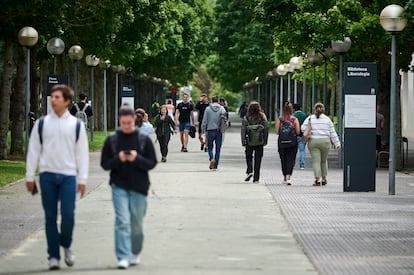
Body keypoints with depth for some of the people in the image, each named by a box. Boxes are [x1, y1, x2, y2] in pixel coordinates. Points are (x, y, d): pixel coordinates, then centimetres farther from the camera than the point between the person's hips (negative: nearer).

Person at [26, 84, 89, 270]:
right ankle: (53, 255, 10)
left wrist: (82, 179, 0)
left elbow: (82, 153, 4)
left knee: (68, 214, -10)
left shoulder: (76, 125, 4)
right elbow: (33, 150, 8)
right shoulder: (42, 123, 6)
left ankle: (66, 245, 16)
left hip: (68, 175, -1)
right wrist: (30, 177, 5)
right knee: (50, 216, 2)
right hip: (47, 175, 1)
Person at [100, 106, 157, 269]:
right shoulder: (112, 140, 2)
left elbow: (152, 163, 1)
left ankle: (135, 253, 30)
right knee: (122, 222, -11)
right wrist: (118, 159, -15)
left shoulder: (144, 140, 2)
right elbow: (105, 164, 4)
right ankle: (123, 257, -13)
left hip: (139, 187, 1)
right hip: (119, 186, -1)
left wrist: (137, 159, -16)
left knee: (137, 224, 9)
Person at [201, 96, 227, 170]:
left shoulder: (208, 109, 0)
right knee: (218, 149, 8)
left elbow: (204, 121, -1)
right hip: (219, 131, 1)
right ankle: (215, 165, 9)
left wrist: (204, 130, 7)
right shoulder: (221, 108, 1)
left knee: (210, 147, 10)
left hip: (210, 131, -1)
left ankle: (212, 158, -18)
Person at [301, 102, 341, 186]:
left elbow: (303, 128, -5)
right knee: (324, 160, 18)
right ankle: (324, 179, 23)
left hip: (313, 142, -1)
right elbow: (332, 132, 3)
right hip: (325, 142, 1)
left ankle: (317, 180, -14)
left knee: (316, 161, -3)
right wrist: (337, 144, 4)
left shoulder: (310, 118, 2)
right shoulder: (327, 119, 4)